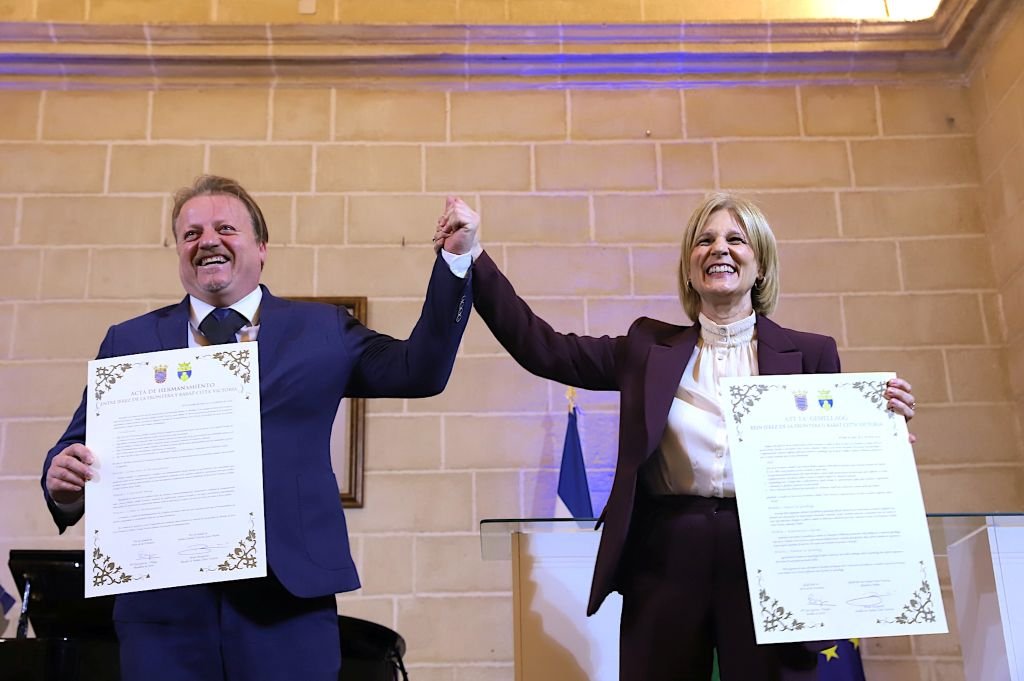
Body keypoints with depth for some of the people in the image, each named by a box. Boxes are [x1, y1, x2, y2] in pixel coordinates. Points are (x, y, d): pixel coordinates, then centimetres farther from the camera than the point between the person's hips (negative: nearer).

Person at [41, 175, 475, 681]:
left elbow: (421, 371, 0)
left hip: (290, 598, -1)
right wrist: (64, 478, -14)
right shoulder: (129, 342, 12)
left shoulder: (321, 330, 9)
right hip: (162, 601, 1)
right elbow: (81, 444, 9)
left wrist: (455, 258, -8)